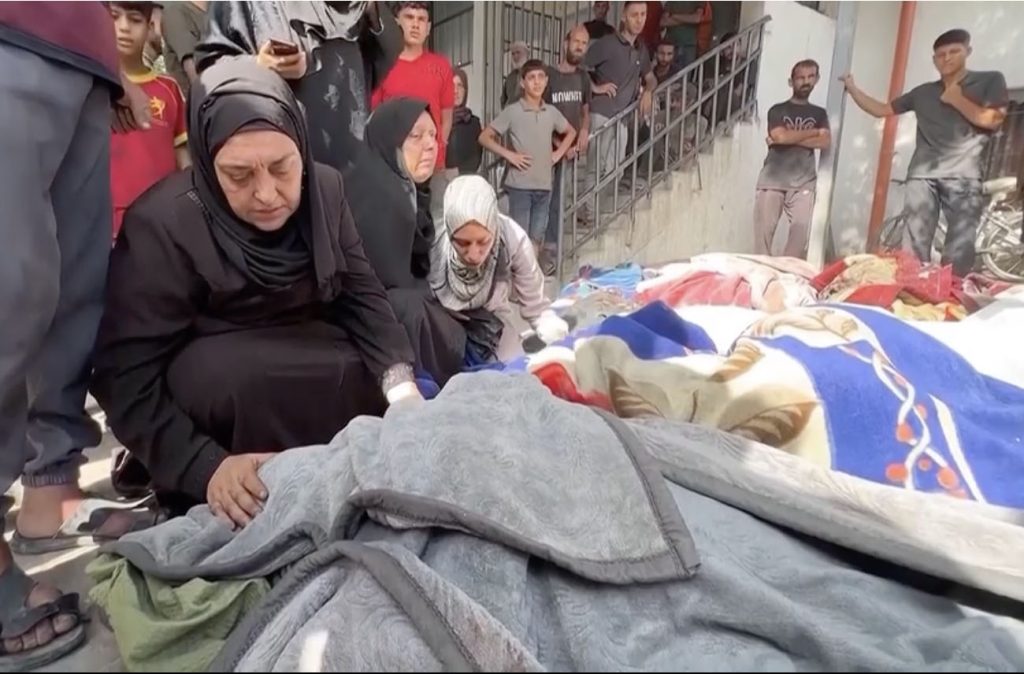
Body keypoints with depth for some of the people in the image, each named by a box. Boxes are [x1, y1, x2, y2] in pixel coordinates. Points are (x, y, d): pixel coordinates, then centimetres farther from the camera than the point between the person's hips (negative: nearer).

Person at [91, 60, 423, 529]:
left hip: (312, 348, 5)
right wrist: (208, 467, -36)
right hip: (210, 369, -4)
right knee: (245, 375, -37)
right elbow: (127, 377, -23)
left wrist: (402, 385, -26)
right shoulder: (162, 225, -23)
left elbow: (361, 295, -10)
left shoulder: (325, 188, -9)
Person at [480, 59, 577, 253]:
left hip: (544, 185, 4)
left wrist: (558, 153, 11)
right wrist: (509, 154, -12)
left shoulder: (552, 112, 8)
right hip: (519, 185, -4)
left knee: (537, 236, 9)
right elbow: (484, 137, -3)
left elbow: (571, 132, 26)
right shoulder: (512, 111, -5)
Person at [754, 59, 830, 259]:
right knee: (764, 228, -8)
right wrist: (813, 132, 2)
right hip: (772, 179, -1)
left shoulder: (819, 113, 18)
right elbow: (779, 136, -7)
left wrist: (791, 137, -6)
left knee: (802, 228, -14)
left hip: (803, 182, 1)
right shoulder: (778, 110, 12)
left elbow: (825, 142, 1)